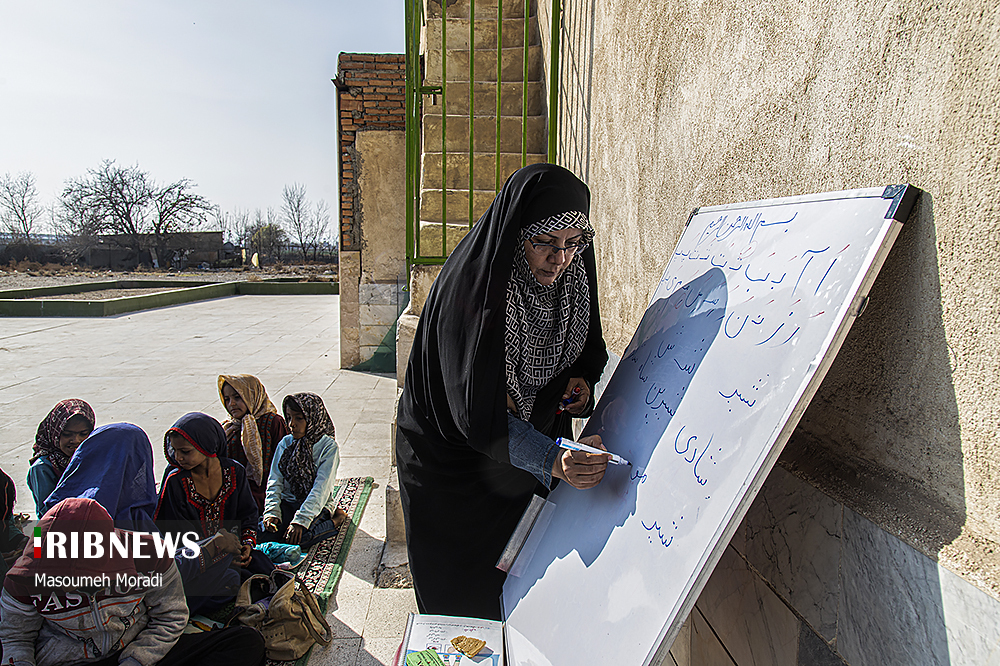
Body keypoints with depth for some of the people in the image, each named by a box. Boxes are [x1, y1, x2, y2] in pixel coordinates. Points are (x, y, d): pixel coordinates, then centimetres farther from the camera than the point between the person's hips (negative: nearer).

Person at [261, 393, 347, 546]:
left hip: (317, 506, -5)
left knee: (298, 538, -30)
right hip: (288, 503, 5)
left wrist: (300, 520, -26)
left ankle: (336, 520, -3)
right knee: (265, 535, -21)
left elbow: (321, 489, -17)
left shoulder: (329, 447, -11)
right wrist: (272, 512, -15)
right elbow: (274, 482, 1)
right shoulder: (285, 444, 4)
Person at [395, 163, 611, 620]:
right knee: (458, 599, 12)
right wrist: (551, 460, -43)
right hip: (453, 458, -5)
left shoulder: (569, 282, -9)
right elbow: (476, 407, -33)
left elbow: (589, 351, 10)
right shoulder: (470, 287, -29)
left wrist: (579, 381, -12)